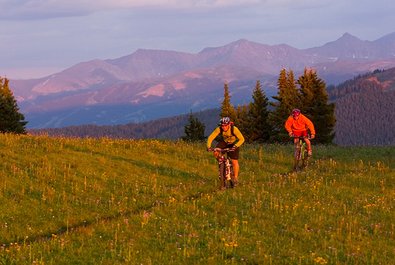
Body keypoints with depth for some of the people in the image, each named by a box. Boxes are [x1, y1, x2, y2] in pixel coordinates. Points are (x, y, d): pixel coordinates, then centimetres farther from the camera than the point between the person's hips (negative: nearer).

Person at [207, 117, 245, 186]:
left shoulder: (234, 129, -32)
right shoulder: (219, 129, -26)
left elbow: (242, 139, -31)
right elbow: (211, 137, -21)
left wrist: (235, 146, -47)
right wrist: (208, 146, -38)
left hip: (233, 144, -3)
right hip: (224, 142, 3)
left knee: (234, 162, -9)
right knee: (216, 153, -24)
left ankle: (236, 178, 7)